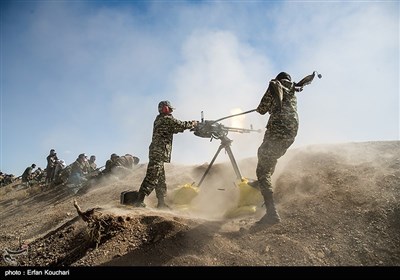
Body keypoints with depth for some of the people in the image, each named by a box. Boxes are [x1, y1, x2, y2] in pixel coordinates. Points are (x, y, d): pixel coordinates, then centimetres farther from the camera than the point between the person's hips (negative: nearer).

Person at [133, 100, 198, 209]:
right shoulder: (167, 119, -7)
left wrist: (189, 124, 18)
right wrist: (193, 123, 13)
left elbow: (175, 128, 25)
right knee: (151, 178, -10)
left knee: (161, 179, 12)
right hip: (159, 153, -10)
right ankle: (139, 201, -9)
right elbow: (181, 125, -6)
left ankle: (161, 203, 16)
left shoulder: (159, 119, 21)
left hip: (156, 152, 10)